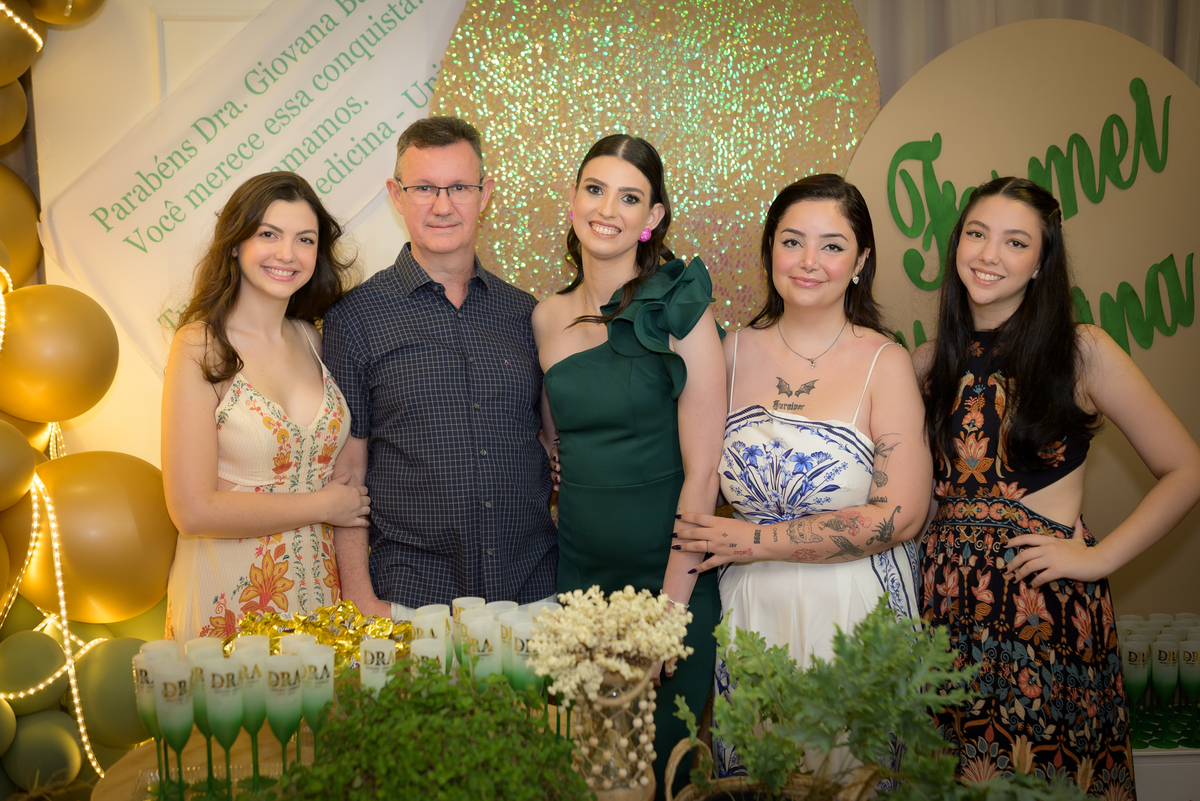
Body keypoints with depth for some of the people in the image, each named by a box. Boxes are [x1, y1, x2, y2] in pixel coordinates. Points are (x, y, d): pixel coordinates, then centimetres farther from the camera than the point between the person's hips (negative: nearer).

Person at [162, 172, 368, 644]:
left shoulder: (312, 340, 4)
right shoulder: (201, 346, -11)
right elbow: (194, 511, -16)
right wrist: (324, 506, -9)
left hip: (318, 584, 5)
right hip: (229, 599, -4)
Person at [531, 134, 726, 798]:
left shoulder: (679, 310, -12)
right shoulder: (545, 319, 3)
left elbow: (701, 470, -14)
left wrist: (672, 601, -15)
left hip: (667, 572, -4)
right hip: (575, 568, 4)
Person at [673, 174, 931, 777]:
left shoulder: (885, 363, -7)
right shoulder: (736, 352, 2)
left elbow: (901, 516, -13)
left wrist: (759, 541, -13)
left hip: (855, 611, -2)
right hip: (751, 608, 3)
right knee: (747, 773, 12)